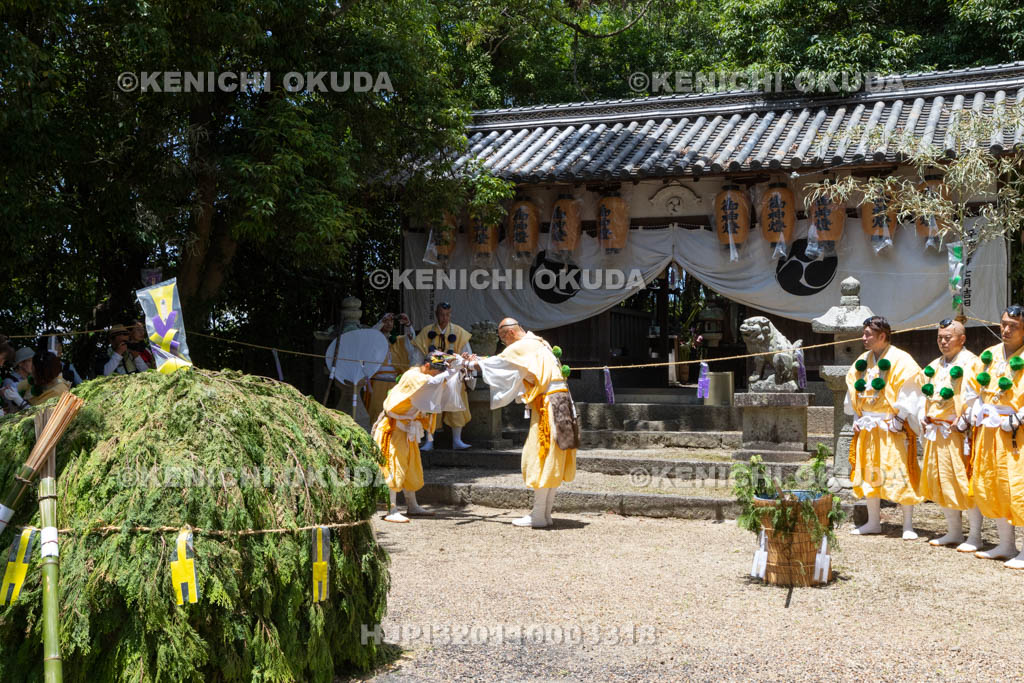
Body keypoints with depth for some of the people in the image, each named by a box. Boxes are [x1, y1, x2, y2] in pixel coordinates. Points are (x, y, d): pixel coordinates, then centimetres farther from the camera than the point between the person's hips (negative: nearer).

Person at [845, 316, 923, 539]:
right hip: (867, 428, 7)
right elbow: (853, 388, 18)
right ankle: (873, 522, 20)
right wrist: (858, 418, 11)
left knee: (900, 473, -6)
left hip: (892, 427, -7)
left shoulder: (900, 360, -10)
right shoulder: (863, 361, 11)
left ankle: (908, 525, 1)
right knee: (868, 472, 10)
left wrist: (899, 418, -15)